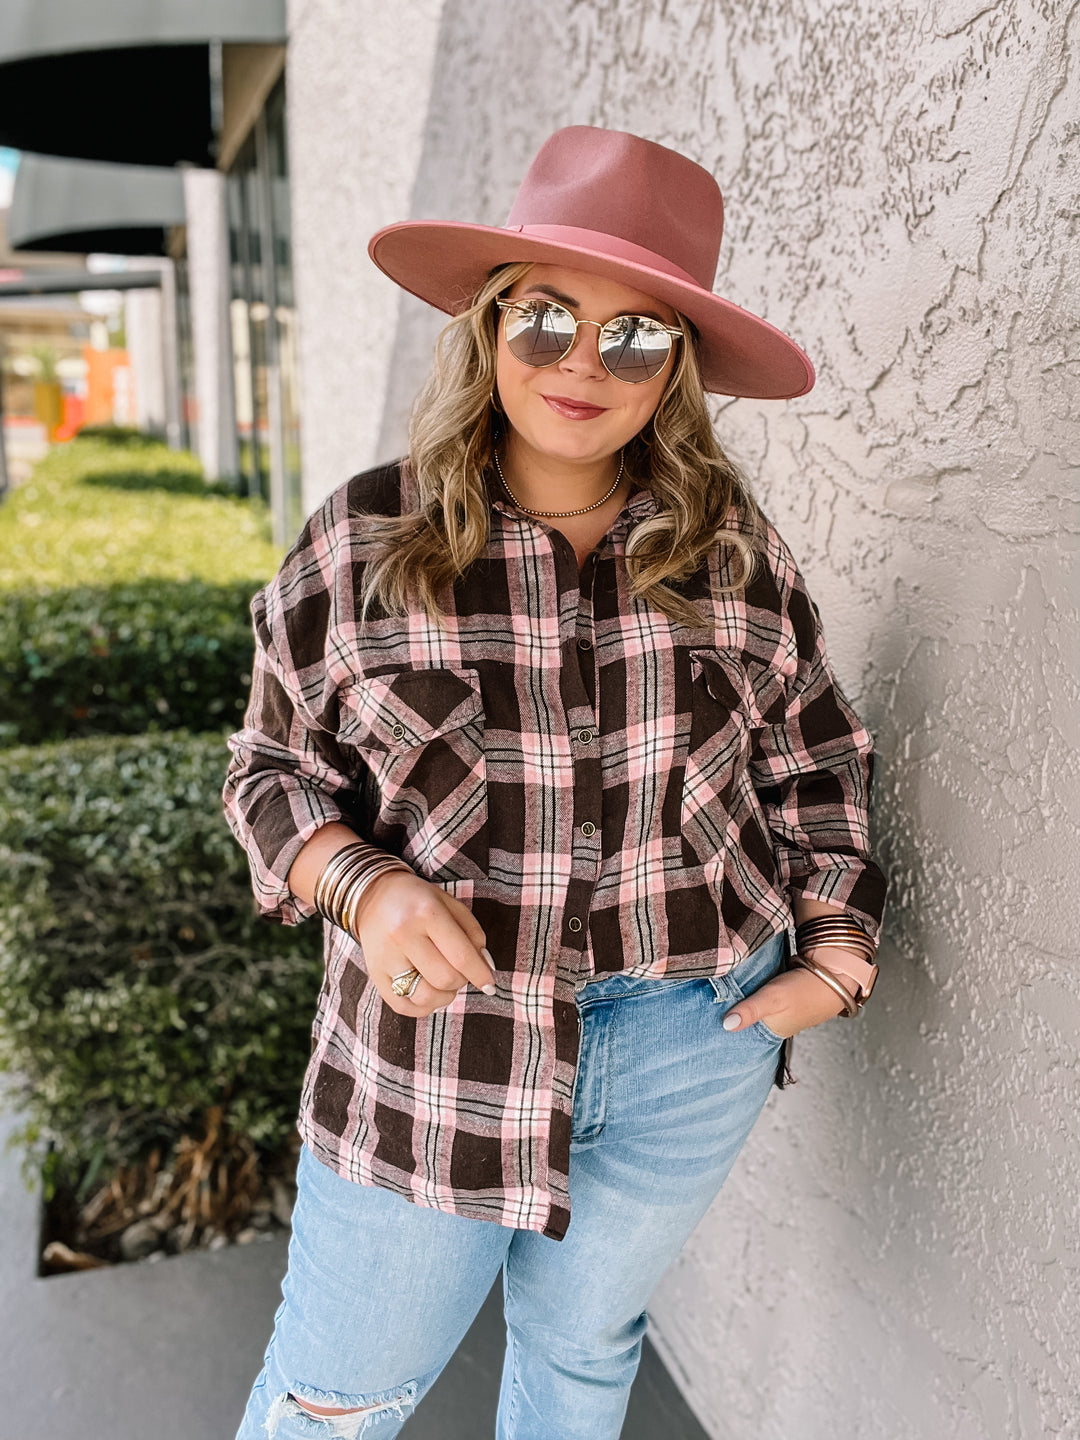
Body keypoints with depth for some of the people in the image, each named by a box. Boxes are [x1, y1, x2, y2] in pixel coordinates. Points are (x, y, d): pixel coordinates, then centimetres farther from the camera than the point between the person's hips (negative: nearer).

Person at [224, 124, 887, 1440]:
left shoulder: (733, 547, -4)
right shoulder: (363, 540, -9)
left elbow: (812, 756, 7)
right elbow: (274, 763, -1)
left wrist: (835, 948, 2)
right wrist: (362, 885, -19)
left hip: (692, 1053, 2)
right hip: (435, 1058, -1)